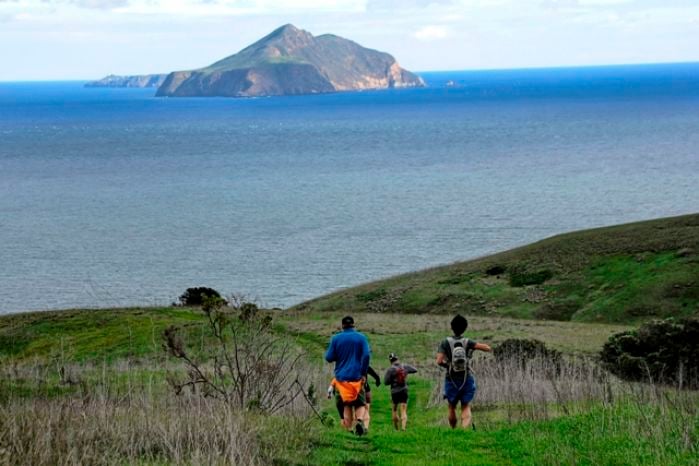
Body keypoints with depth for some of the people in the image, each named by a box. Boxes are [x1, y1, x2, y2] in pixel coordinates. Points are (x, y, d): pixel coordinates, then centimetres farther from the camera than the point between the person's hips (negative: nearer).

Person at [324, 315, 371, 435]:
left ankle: (349, 429, 3)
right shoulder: (361, 338, 1)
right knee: (360, 403, 6)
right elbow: (366, 355, -9)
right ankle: (360, 420, -24)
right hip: (357, 376, -1)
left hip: (342, 377, 1)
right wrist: (364, 374, -5)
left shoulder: (335, 338, 2)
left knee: (347, 404, 13)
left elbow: (329, 358, 1)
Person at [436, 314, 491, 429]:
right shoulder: (468, 343, -6)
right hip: (467, 379, 0)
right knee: (466, 407, 3)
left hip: (452, 380, 0)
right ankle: (465, 429, -20)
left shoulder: (445, 343, -7)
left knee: (452, 407, 18)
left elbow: (439, 362, -14)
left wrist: (447, 365, 7)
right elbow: (487, 348, -10)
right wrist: (476, 346, 9)